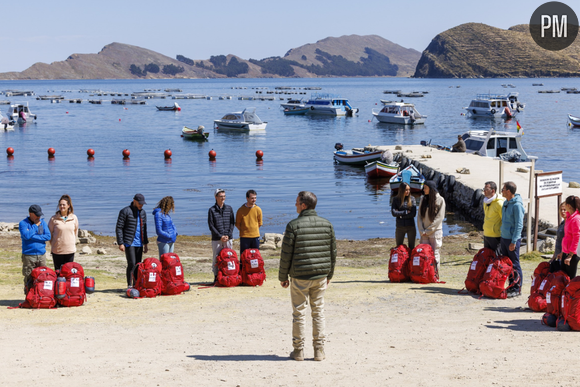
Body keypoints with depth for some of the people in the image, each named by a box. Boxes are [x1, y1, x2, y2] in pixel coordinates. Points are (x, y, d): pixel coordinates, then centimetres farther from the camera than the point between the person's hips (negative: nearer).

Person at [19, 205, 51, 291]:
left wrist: (33, 237, -11)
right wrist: (35, 225, -12)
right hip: (28, 256, -3)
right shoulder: (23, 223, -2)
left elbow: (48, 236, -4)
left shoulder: (42, 222, 9)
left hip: (42, 255, 3)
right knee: (29, 279, 0)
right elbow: (26, 236, -19)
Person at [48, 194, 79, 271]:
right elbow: (49, 233, 4)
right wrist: (53, 245, 6)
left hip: (70, 250, 2)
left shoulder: (74, 218, 1)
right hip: (57, 250, -2)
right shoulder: (54, 219, -5)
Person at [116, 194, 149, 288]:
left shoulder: (143, 212, 12)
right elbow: (119, 228, -8)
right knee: (131, 264, -11)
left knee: (138, 265, 6)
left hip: (139, 244, 6)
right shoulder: (125, 211, -8)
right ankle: (129, 285, -5)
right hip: (129, 243, -6)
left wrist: (145, 244, 16)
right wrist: (120, 243, -14)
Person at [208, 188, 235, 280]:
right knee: (216, 258, 0)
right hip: (216, 239, -2)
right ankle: (216, 277, 6)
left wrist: (228, 235, -7)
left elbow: (232, 223, 8)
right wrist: (220, 236, -11)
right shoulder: (212, 210, 0)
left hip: (228, 238, 2)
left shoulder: (229, 208, 9)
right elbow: (211, 226, -4)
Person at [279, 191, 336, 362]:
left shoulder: (294, 225, -10)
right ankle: (319, 350, 10)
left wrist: (283, 277, 2)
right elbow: (332, 252, 9)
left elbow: (286, 255, -8)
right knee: (318, 312, 10)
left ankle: (298, 350, 10)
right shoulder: (327, 225, 3)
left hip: (299, 277, -3)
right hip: (321, 276, 3)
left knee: (299, 313, 5)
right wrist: (329, 274, 19)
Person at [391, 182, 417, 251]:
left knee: (411, 247, 4)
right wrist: (405, 212, -12)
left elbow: (413, 213, -9)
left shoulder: (412, 199, -2)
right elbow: (393, 213, -10)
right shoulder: (396, 199, -1)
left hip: (411, 227, -1)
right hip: (400, 227, 1)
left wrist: (400, 215, -9)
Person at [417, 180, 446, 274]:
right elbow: (419, 216, 8)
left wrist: (428, 230, -11)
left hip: (435, 231, -4)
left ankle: (435, 274, 3)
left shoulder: (440, 200, -3)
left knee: (435, 253, -2)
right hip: (424, 233, 4)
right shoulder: (423, 199, 10)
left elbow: (439, 217, -8)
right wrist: (422, 231, -4)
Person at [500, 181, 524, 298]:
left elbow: (519, 225, -18)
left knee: (515, 265, -2)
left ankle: (517, 289, 4)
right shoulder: (506, 203, 11)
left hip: (512, 240, -9)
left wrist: (513, 242, -20)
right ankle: (511, 286, 21)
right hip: (504, 238, 9)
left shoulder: (517, 205, -16)